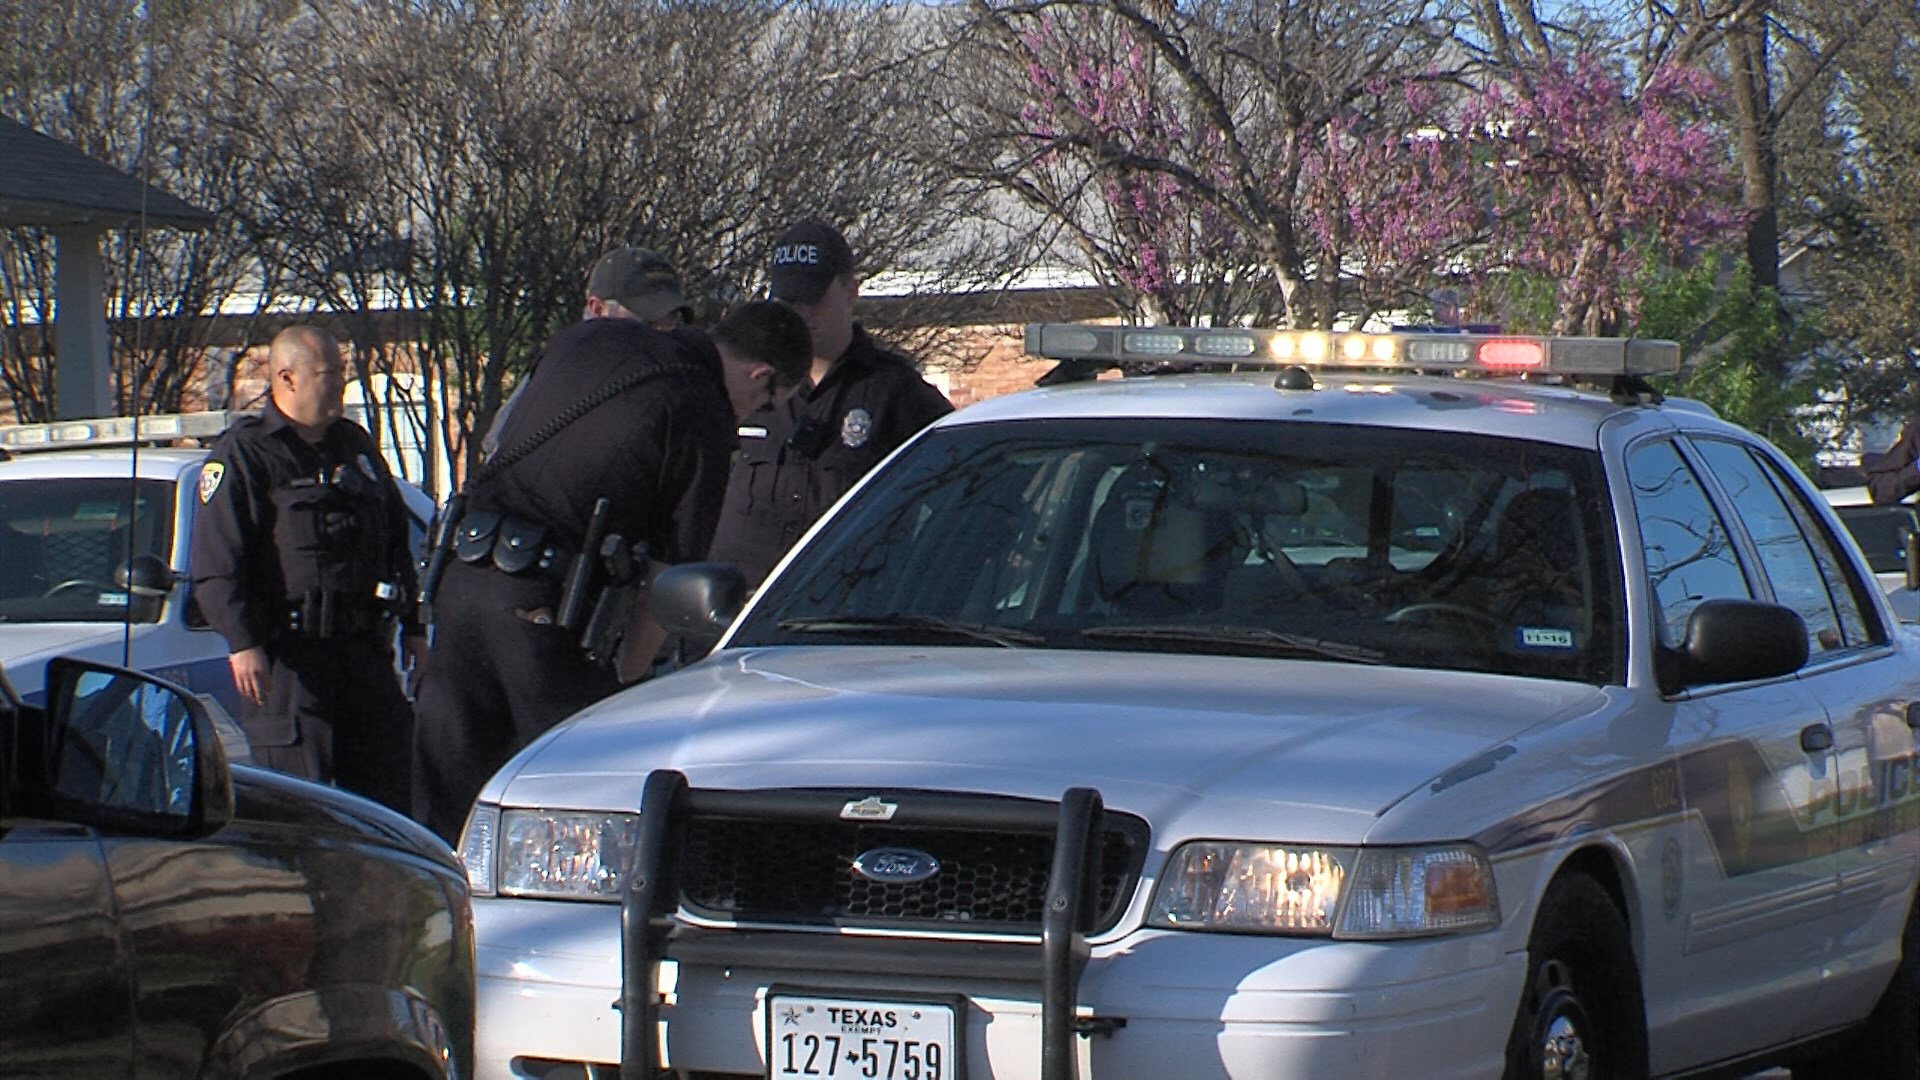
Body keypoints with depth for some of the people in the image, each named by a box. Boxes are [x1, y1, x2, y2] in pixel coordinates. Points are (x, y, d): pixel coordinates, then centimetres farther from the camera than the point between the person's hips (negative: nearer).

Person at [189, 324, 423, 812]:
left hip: (365, 651, 7)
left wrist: (411, 627, 21)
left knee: (390, 786, 7)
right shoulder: (244, 453, -4)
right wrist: (242, 643, -19)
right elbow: (216, 564, -10)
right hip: (289, 656, -7)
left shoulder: (356, 446, 19)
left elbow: (396, 543, 26)